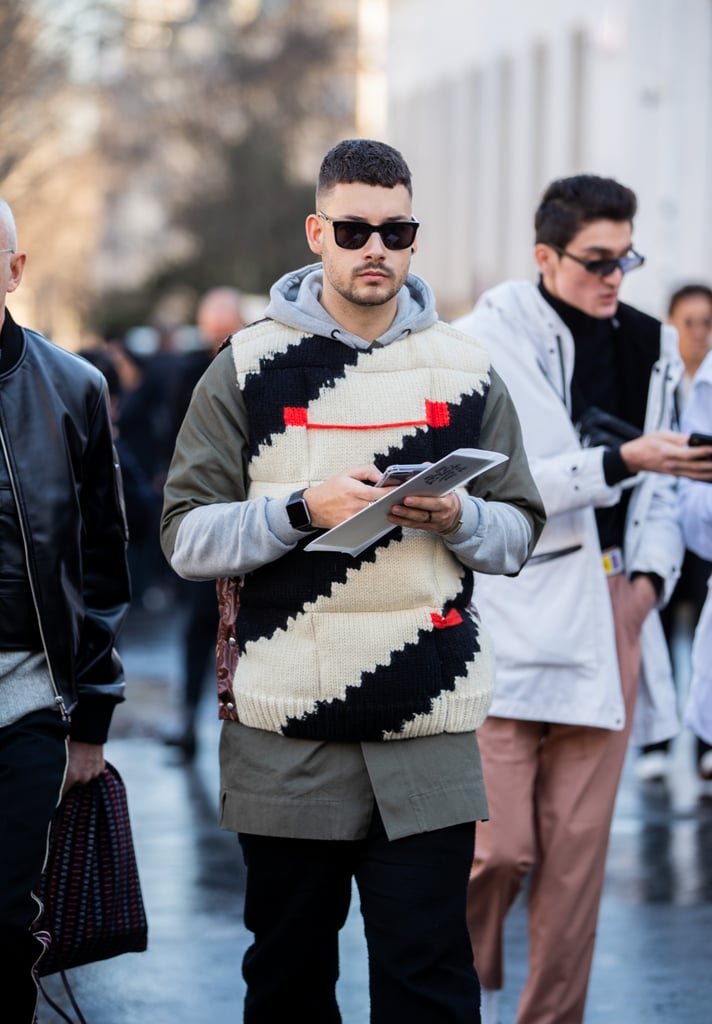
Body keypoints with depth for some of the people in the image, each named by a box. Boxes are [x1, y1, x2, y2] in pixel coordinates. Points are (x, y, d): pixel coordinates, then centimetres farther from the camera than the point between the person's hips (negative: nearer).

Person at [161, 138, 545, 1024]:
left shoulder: (464, 369, 9)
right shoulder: (248, 367, 4)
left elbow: (518, 533, 10)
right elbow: (186, 536, -2)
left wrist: (457, 518, -12)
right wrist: (304, 510, -17)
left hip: (427, 737, 1)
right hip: (285, 734, 0)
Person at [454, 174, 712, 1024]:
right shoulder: (483, 343, -6)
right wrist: (618, 460, -22)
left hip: (608, 614, 5)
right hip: (508, 617, -5)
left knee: (579, 847, 5)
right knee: (500, 845, -7)